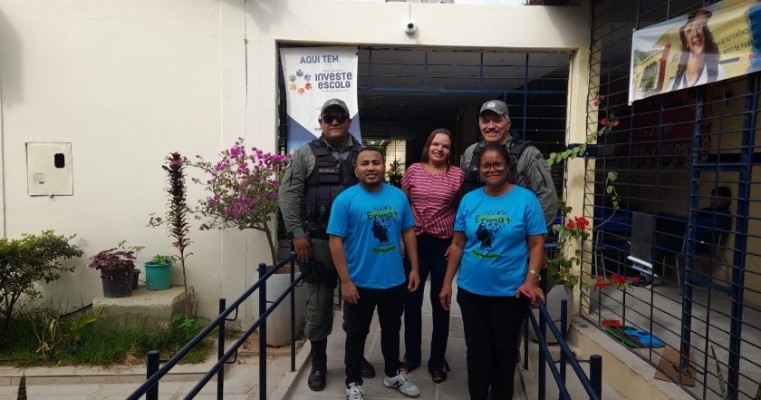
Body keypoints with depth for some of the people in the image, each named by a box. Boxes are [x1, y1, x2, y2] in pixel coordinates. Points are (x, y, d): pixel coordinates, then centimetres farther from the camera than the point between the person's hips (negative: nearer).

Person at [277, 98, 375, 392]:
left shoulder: (363, 155, 10)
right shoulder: (305, 154, 2)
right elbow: (288, 194, -4)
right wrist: (297, 233, -11)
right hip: (318, 240, -2)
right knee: (319, 303, 7)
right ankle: (318, 363, 25)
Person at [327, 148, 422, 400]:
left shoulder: (398, 196, 0)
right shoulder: (345, 199, -12)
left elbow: (408, 232, 7)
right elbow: (336, 241, -13)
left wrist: (414, 268, 4)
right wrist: (345, 281, -15)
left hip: (395, 281, 4)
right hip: (360, 283, -4)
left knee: (392, 329, 21)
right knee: (356, 334, 12)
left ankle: (394, 373, 42)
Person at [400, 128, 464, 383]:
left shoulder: (458, 174, -2)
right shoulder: (413, 170, 1)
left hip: (444, 243, -1)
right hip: (416, 241, 1)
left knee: (441, 301, 10)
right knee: (412, 300, 9)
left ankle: (437, 360, 25)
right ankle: (412, 355, 28)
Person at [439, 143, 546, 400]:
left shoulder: (526, 199, -7)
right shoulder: (469, 200, 1)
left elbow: (537, 244, -6)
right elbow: (458, 244, 5)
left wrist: (531, 280, -18)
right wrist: (447, 283, 4)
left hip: (510, 292, -2)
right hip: (471, 290, 2)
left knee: (504, 351, 13)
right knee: (477, 350, 13)